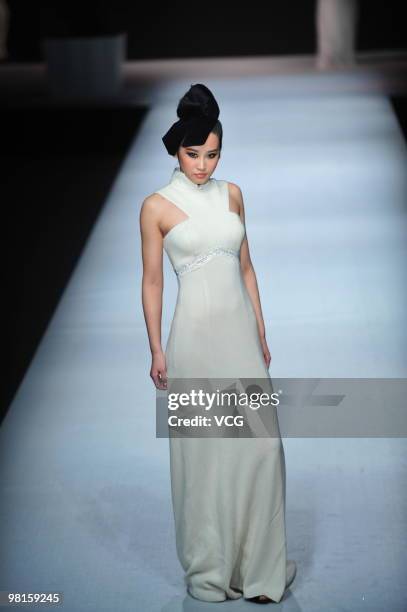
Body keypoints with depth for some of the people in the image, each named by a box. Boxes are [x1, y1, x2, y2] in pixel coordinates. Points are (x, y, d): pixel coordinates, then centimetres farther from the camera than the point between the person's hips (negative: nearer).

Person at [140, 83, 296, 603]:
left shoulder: (231, 194, 10)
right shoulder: (157, 206, -3)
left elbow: (246, 266, 14)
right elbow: (151, 281, 0)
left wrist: (261, 333, 12)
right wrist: (156, 350, -3)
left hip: (240, 331, 4)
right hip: (195, 332, -4)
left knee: (261, 443, -2)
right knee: (203, 450, 3)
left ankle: (260, 564, 11)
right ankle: (208, 569, 18)